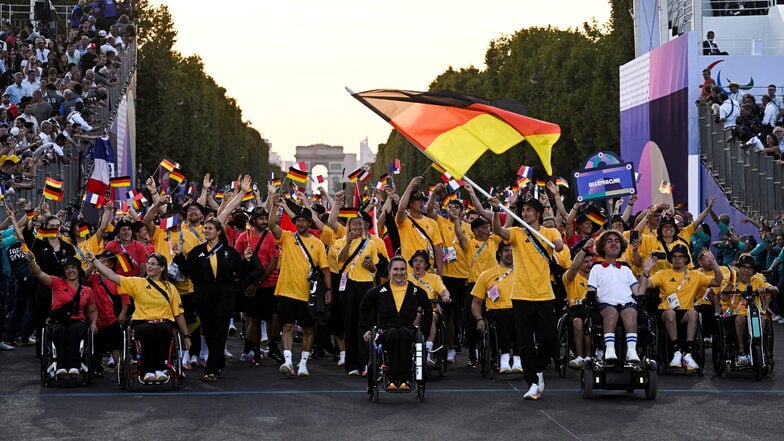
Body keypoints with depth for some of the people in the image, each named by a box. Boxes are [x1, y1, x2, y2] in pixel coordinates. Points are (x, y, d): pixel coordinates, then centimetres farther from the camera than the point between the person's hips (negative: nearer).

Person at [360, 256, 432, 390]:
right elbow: (364, 308, 26)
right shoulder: (379, 291, 13)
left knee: (403, 333, -39)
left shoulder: (416, 292, 15)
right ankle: (392, 379, -41)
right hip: (385, 333, 0)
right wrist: (366, 329, 17)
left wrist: (422, 329, 17)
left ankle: (404, 378, -41)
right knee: (394, 334, -39)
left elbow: (428, 311, 28)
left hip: (408, 331, 0)